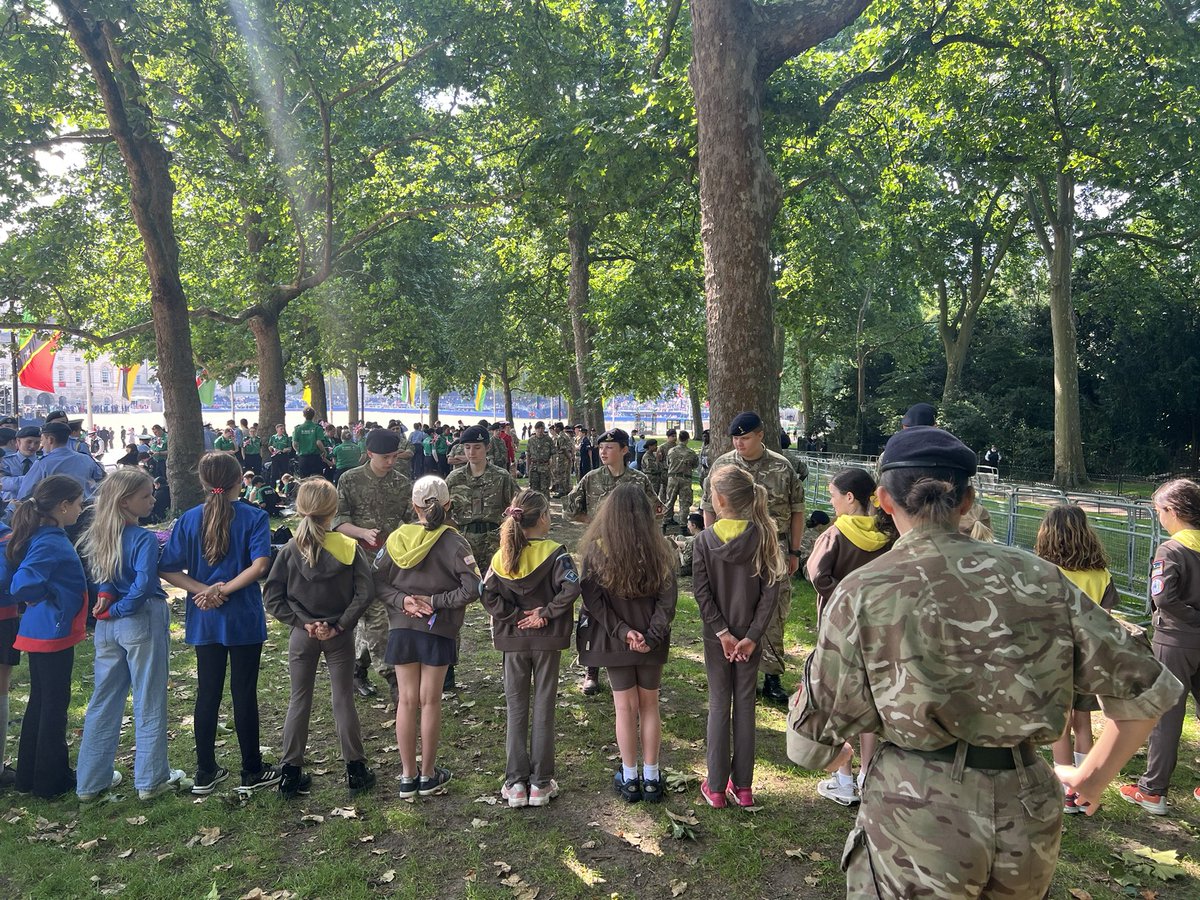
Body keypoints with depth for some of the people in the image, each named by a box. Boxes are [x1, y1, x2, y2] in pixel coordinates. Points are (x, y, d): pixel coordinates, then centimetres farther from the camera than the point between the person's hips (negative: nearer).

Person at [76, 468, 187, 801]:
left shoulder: (96, 536, 4)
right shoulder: (144, 539, -18)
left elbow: (96, 576, 10)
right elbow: (143, 587, -24)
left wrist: (106, 599, -6)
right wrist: (118, 609, -10)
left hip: (107, 625, 7)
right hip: (141, 623, -7)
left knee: (103, 700, 16)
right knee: (149, 702, 6)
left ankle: (91, 781, 26)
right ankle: (151, 779, 17)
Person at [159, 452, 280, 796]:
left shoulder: (189, 520, 0)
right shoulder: (254, 517, -9)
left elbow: (168, 570, -6)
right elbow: (260, 564, -22)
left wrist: (203, 589, -10)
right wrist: (224, 590, -16)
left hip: (204, 619, 3)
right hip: (244, 619, -3)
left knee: (207, 693, 13)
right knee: (244, 693, 6)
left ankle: (205, 773, 23)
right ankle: (252, 772, 17)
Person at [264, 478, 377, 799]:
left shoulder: (290, 550, -8)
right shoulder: (349, 548, -12)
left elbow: (271, 597, -8)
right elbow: (365, 593, -17)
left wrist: (302, 623, -8)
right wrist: (340, 625, -12)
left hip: (302, 636, 1)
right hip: (339, 636, -1)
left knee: (299, 701, 14)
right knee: (343, 700, 10)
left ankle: (291, 772, 21)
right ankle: (355, 769, 18)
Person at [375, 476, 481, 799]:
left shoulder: (397, 539, -1)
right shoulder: (454, 542, -11)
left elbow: (378, 581, 0)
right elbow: (472, 588, -18)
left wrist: (402, 601, -8)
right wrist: (436, 600, -11)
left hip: (402, 629, 3)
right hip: (438, 631, -2)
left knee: (407, 700, 11)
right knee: (430, 701, 9)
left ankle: (408, 776, 20)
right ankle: (428, 775, 21)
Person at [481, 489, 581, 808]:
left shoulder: (502, 555, -2)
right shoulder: (554, 552, -12)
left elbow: (488, 595, -9)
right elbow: (571, 588, -25)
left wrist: (515, 616, -6)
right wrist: (546, 613, -15)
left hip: (513, 640, 2)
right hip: (547, 640, -2)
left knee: (516, 709, 12)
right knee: (544, 709, 8)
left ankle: (516, 782, 17)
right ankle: (541, 783, 15)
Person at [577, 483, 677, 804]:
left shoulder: (597, 550, -11)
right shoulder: (659, 550, -7)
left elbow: (593, 599, -14)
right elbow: (667, 597, -10)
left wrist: (622, 631, -13)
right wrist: (652, 635, -13)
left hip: (614, 642, -1)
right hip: (651, 641, 1)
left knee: (625, 707, 11)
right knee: (649, 705, 14)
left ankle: (629, 778, 21)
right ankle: (651, 778, 23)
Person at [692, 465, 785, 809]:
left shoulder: (704, 539, -12)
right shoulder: (762, 535, -10)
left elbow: (701, 591, -14)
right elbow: (771, 590, -11)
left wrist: (722, 631, -9)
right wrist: (752, 635, -9)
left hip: (717, 635, -1)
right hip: (749, 635, 1)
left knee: (718, 705, 10)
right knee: (745, 704, 12)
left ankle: (716, 787, 19)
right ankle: (743, 787, 22)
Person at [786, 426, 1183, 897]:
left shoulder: (863, 593, -10)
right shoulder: (1036, 577, -2)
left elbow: (814, 741, -6)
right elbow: (1142, 688, 6)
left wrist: (838, 754, 17)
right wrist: (1092, 777, 21)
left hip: (917, 815, -4)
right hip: (1028, 823, 4)